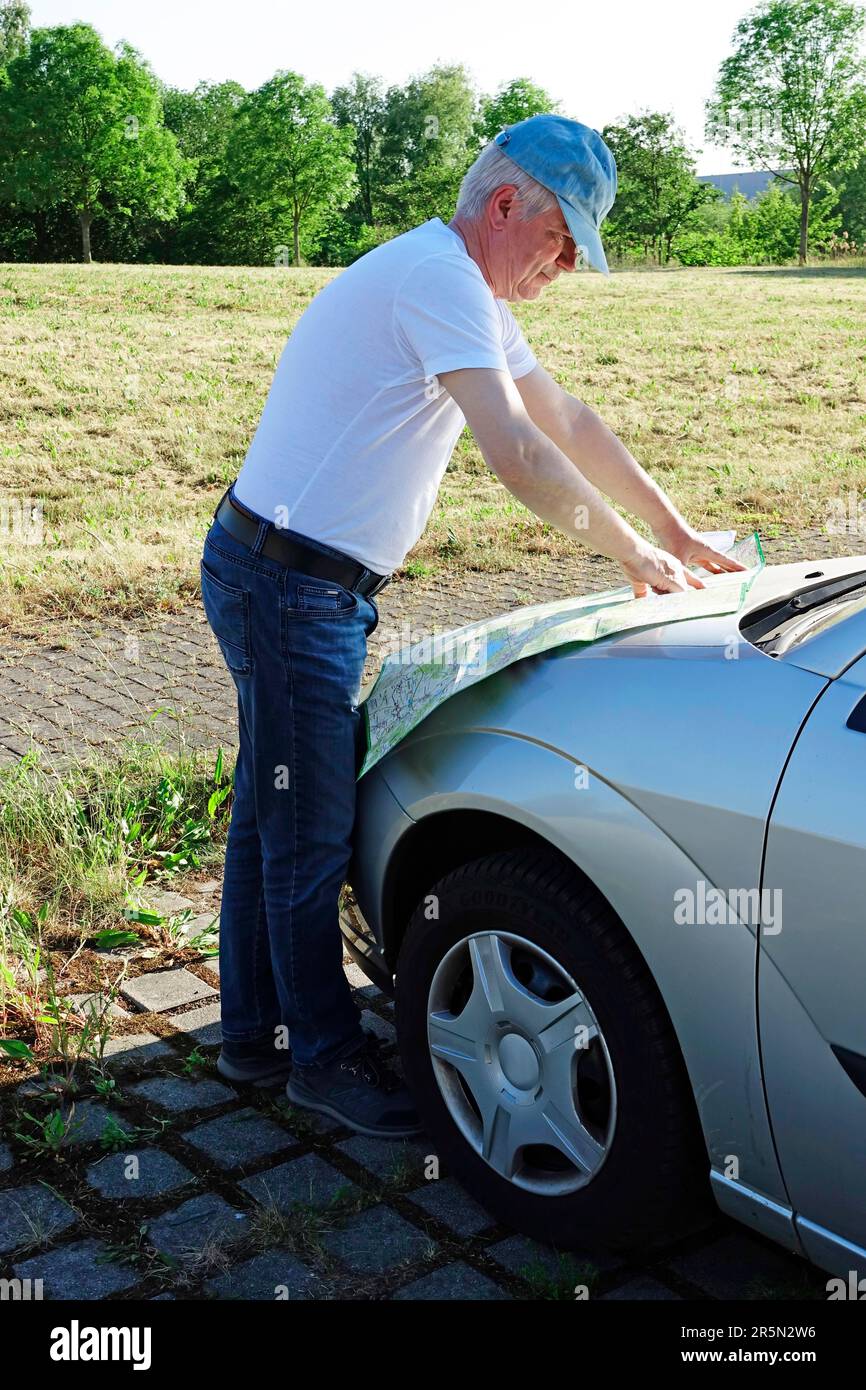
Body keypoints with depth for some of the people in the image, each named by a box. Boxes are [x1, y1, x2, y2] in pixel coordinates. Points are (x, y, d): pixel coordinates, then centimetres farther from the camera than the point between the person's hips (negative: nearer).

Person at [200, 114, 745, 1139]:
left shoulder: (474, 294, 15)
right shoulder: (438, 275, -18)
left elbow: (568, 419, 19)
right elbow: (520, 457, -25)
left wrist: (676, 532, 18)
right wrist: (635, 556, -12)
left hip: (301, 587, 10)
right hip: (289, 585, -10)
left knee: (271, 816, 17)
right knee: (311, 835, 1)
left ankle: (255, 1034, 31)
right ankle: (324, 1055, 18)